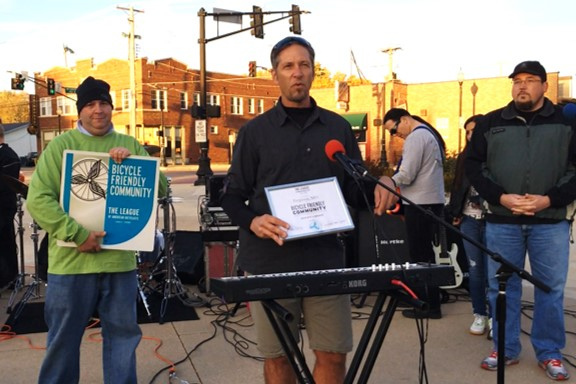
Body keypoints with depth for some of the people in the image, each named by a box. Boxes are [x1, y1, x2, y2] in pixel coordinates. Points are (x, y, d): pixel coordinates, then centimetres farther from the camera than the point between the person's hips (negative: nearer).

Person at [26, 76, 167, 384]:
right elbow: (38, 200, -9)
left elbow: (160, 188, 4)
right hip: (72, 260, -2)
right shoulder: (61, 145, 0)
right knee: (63, 339, 11)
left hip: (120, 260, 3)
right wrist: (77, 234, -18)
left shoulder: (130, 146, 9)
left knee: (123, 334, 14)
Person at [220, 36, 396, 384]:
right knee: (277, 356, 8)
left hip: (326, 259, 2)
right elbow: (233, 196, 5)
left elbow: (355, 189, 14)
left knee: (334, 354, 5)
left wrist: (380, 185, -8)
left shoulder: (338, 128, 11)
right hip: (268, 264, -1)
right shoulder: (255, 131, 5)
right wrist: (253, 222, -16)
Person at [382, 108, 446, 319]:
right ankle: (431, 301, 21)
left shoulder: (415, 137, -13)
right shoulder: (430, 134, 17)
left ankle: (426, 306, 3)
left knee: (419, 256, -3)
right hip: (433, 202, 10)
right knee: (426, 253, 15)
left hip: (420, 204, -10)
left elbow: (406, 175, -19)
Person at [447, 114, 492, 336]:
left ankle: (494, 315, 8)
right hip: (469, 220, 4)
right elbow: (457, 187, 15)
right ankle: (479, 314, 16)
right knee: (475, 269, 7)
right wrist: (455, 214, 9)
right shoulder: (465, 157, 13)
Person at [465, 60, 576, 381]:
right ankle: (506, 349, 22)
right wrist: (500, 197, -10)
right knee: (502, 286, 8)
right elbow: (473, 165, 3)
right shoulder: (490, 123, 7)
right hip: (502, 220, 1)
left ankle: (549, 352, 22)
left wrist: (550, 200, -14)